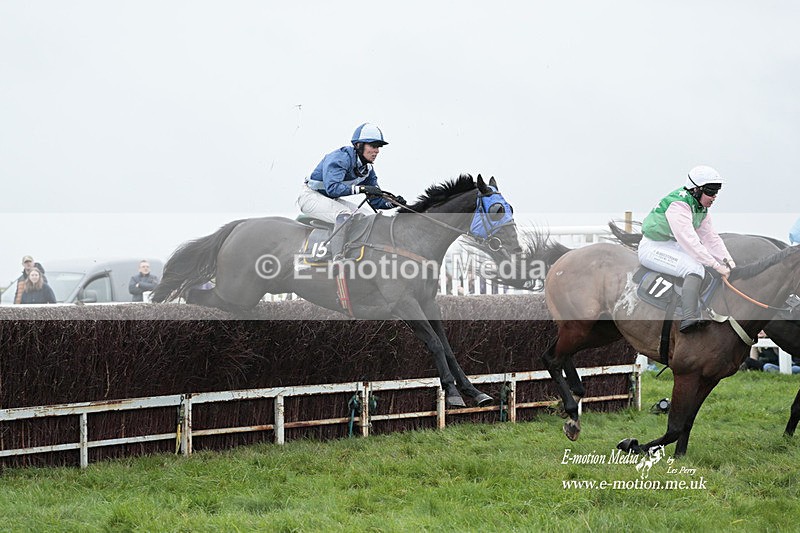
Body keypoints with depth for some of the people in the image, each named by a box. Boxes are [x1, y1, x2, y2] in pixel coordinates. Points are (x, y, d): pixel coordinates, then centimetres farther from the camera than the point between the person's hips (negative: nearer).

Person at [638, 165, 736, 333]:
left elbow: (711, 237, 6)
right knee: (695, 268, -31)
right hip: (653, 248, -10)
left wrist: (728, 261, -8)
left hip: (672, 246, 10)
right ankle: (688, 319, -41)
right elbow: (689, 241, -33)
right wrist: (716, 265, -34)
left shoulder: (701, 208, 6)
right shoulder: (678, 205, -25)